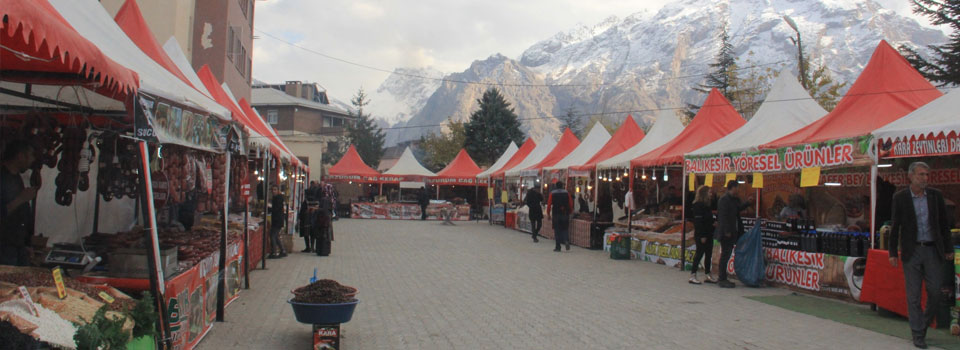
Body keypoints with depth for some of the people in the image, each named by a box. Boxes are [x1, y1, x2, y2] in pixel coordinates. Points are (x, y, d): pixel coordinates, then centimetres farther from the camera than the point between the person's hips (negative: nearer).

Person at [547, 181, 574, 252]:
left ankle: (558, 247, 2)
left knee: (557, 230, 4)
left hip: (556, 214, -1)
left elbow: (549, 204, -2)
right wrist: (570, 212, 14)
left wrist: (548, 214, 4)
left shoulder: (552, 193, 2)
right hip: (565, 214, 1)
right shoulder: (567, 193, 5)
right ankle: (567, 241, -15)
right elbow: (571, 204, 3)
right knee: (565, 228, 11)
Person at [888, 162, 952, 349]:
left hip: (932, 250, 2)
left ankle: (924, 324, 25)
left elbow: (943, 224, 8)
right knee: (913, 295, 2)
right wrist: (893, 252, -2)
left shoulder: (936, 195, 4)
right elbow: (895, 226, 0)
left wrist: (947, 249, 6)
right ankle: (918, 334, 11)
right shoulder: (900, 197, -2)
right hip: (911, 251, -2)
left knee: (935, 292, 2)